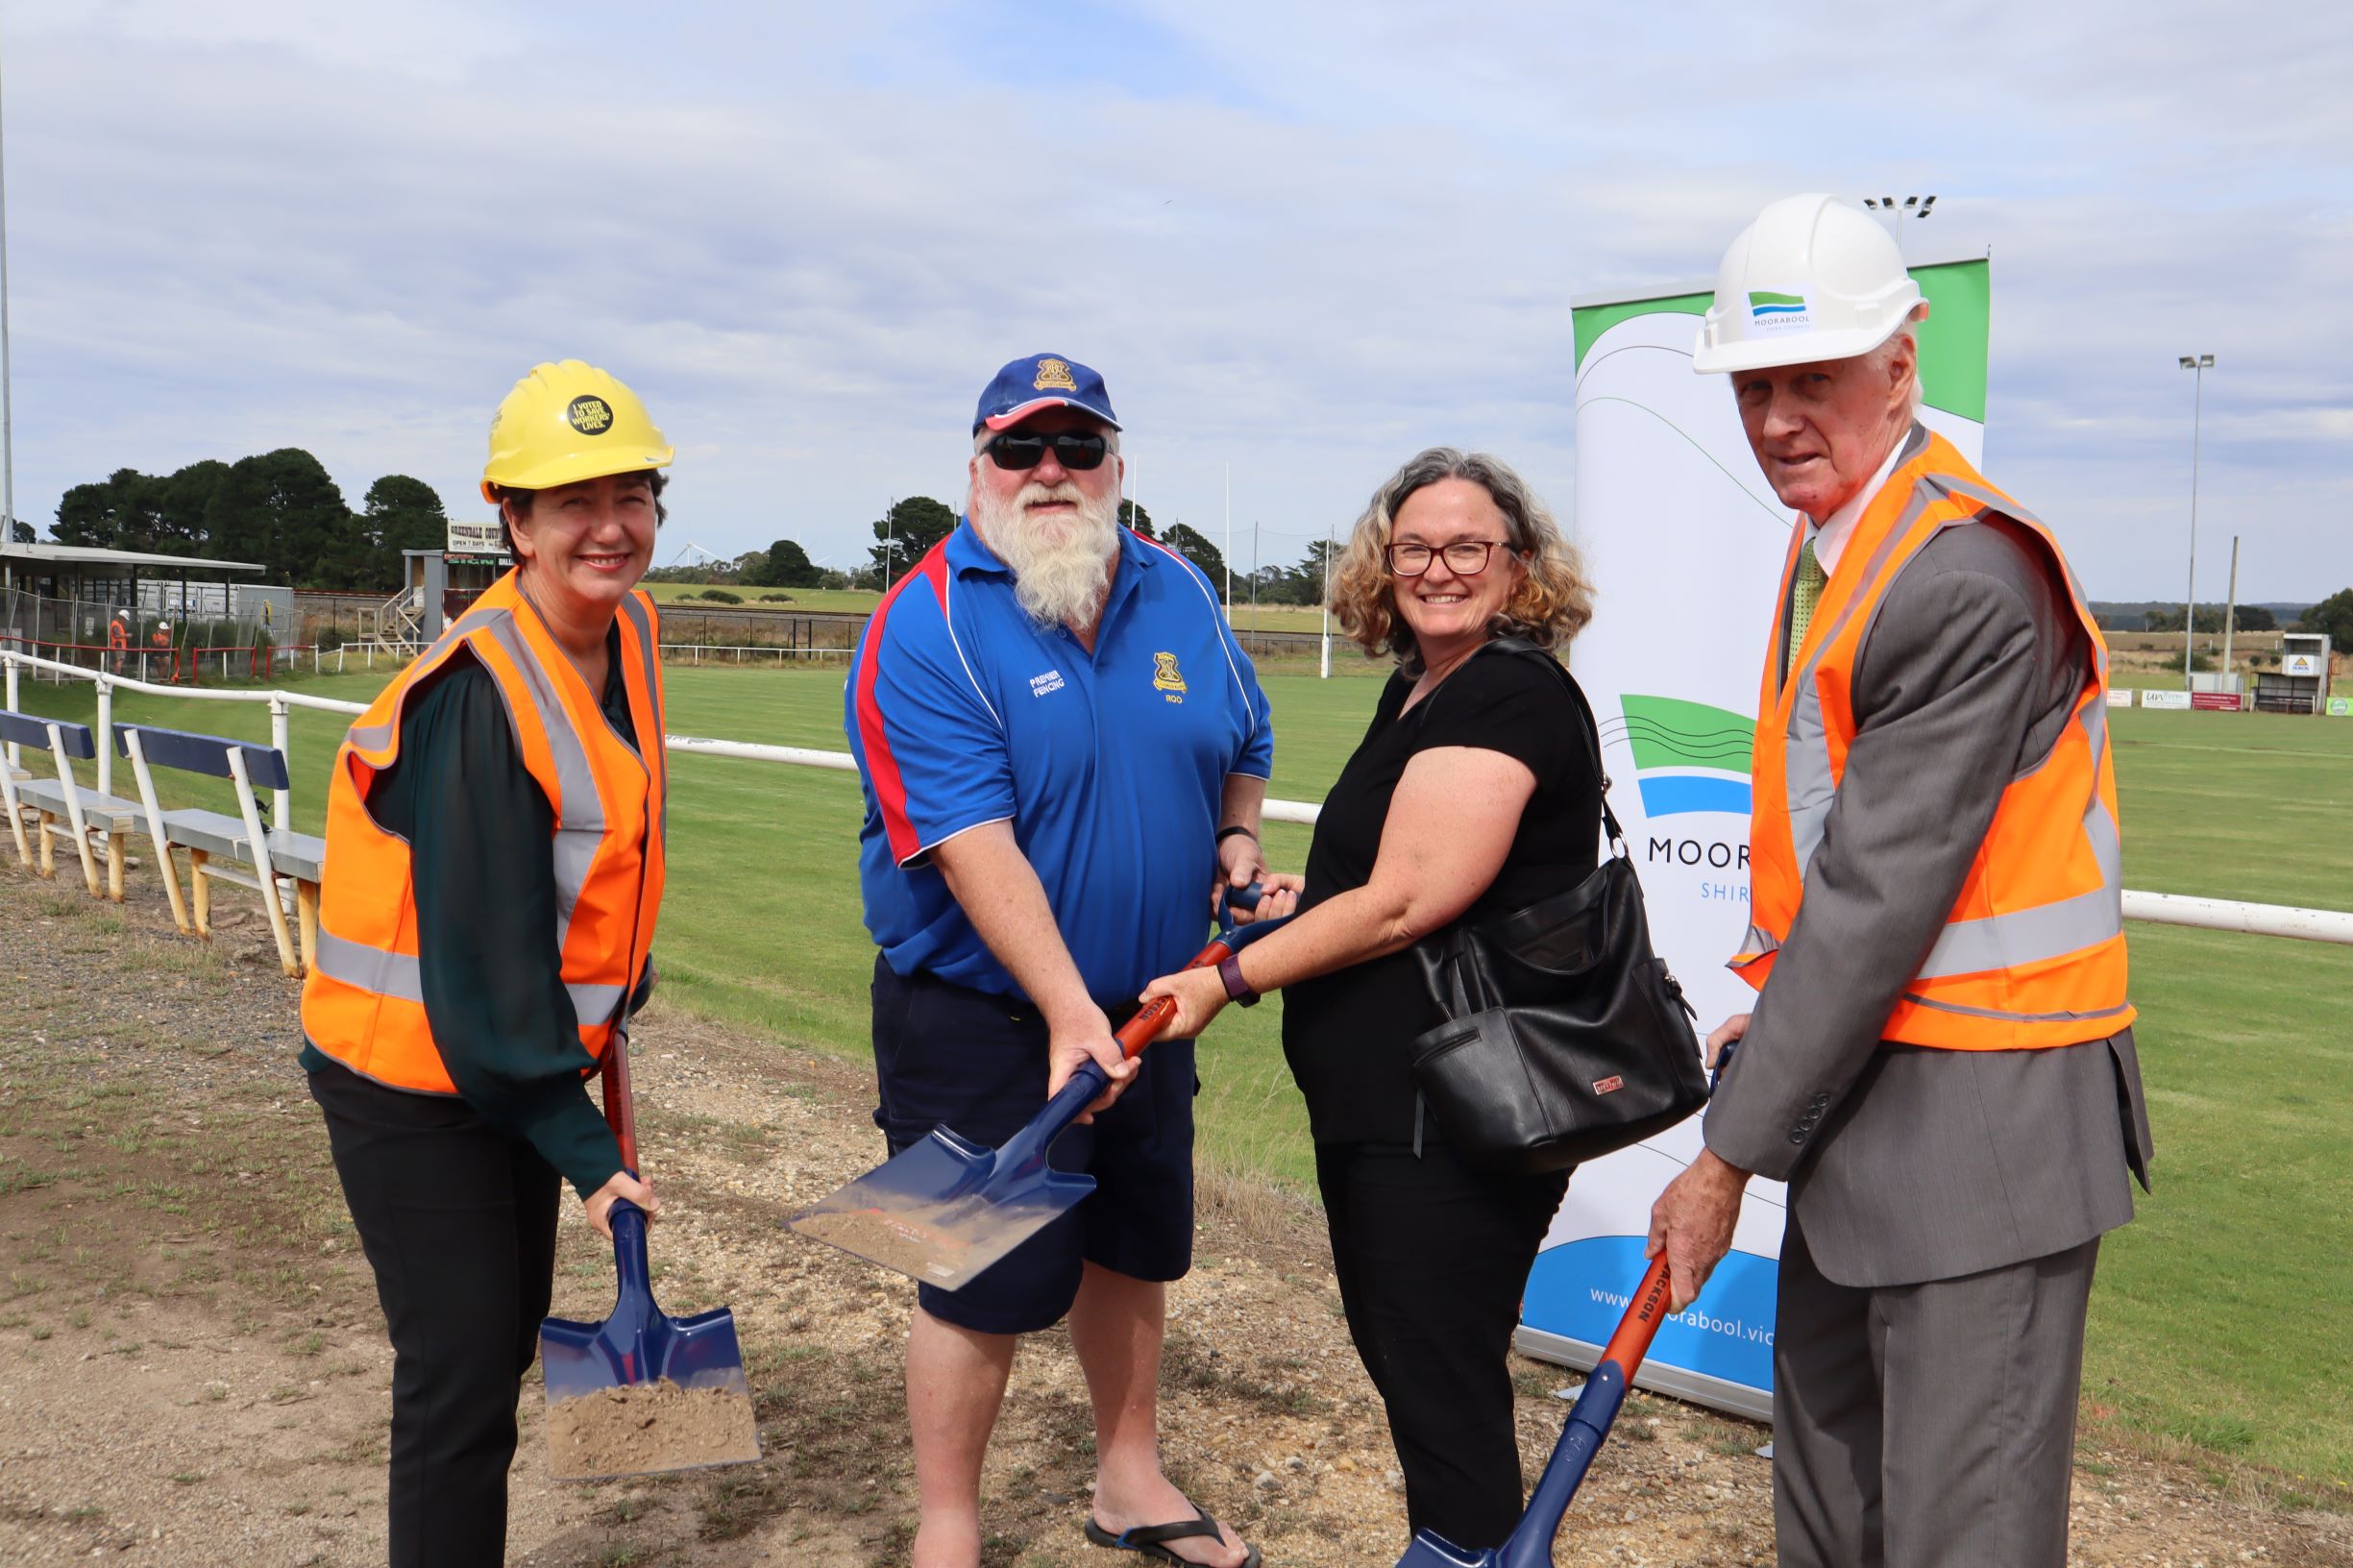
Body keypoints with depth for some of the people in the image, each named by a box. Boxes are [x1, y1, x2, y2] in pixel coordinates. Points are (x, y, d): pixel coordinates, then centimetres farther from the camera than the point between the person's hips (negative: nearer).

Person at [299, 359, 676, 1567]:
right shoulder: (478, 696, -26)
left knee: (510, 1335, 19)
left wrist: (611, 1003, 15)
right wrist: (584, 1150, -21)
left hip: (519, 1058, 8)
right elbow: (483, 955, -25)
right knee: (461, 1368, -1)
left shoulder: (630, 633, 0)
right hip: (409, 1071, -8)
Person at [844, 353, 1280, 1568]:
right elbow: (974, 844, -26)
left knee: (1132, 1249, 20)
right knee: (984, 1282, 2)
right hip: (982, 1020, -6)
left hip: (1146, 1004, 6)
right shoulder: (926, 626, -17)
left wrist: (1238, 845, -1)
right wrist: (1067, 1011, -32)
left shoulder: (1179, 595, 2)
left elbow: (1242, 749, 18)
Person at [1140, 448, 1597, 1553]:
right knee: (1396, 1355, 22)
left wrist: (1230, 981, -16)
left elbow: (1406, 901, -22)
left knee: (1440, 1389, 0)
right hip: (1383, 1101, 11)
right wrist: (1290, 900, 20)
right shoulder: (1417, 688, 14)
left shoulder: (1512, 699, -17)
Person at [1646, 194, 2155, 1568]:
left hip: (1982, 1116, -9)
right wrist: (1786, 1003, 7)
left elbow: (1882, 896, -21)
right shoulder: (1831, 542, 11)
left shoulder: (1967, 579, -21)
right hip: (1867, 1078, 9)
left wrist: (1730, 1158, -16)